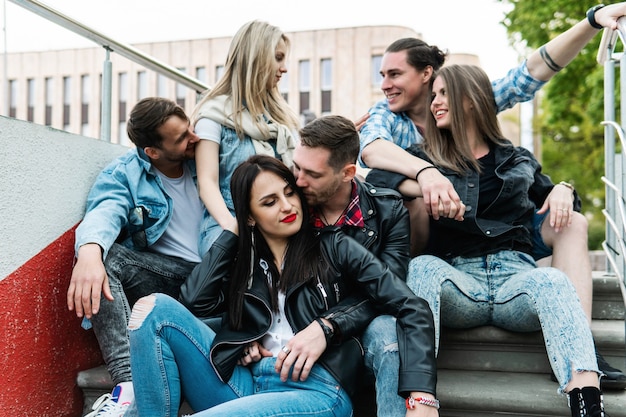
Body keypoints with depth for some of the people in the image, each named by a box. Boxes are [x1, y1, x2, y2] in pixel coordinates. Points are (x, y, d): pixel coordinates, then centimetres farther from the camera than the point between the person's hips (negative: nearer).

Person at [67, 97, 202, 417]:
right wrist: (90, 251, -43)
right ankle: (128, 383, -36)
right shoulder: (124, 175, 0)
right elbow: (105, 214, -20)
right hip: (161, 277, -1)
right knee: (98, 254, -27)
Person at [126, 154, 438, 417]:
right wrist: (233, 232, 9)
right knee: (156, 308, -10)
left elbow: (413, 309, -2)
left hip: (315, 390, -4)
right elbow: (195, 301, -1)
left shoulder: (333, 247, 7)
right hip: (244, 383, 5)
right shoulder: (243, 260, 18)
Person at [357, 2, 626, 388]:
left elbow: (536, 71, -7)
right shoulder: (386, 116, -5)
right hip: (427, 237, -2)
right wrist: (425, 172, -48)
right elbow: (370, 148, -29)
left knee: (570, 223, -9)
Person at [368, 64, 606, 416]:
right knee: (422, 267, -32)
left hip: (516, 277, 1)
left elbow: (549, 196, 32)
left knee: (551, 279, -32)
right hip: (457, 280, 0)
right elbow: (372, 174, 1)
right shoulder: (426, 158, 17)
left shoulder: (518, 160, 21)